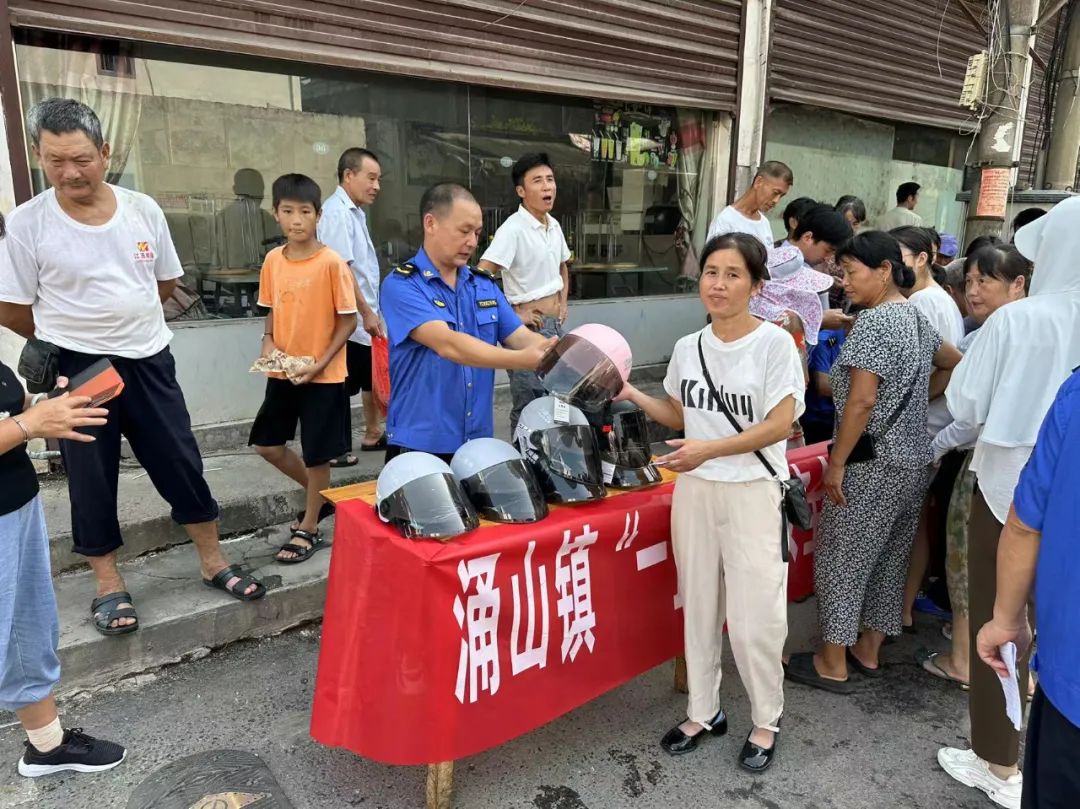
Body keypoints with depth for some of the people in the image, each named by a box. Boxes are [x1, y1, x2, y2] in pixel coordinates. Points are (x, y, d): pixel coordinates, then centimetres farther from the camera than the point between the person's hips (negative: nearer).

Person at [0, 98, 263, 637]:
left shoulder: (143, 209, -2)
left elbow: (166, 282, 11)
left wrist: (121, 321, 10)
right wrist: (73, 337, 7)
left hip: (149, 360, 2)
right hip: (78, 368, -2)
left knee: (182, 463, 7)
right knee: (91, 478, 9)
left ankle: (213, 562, 23)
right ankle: (108, 585, 25)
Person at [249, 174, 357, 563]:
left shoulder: (332, 263, -15)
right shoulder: (273, 260, 2)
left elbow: (348, 319, -11)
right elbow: (273, 311, 14)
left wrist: (320, 363, -18)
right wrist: (268, 341, -5)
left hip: (323, 375, -6)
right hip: (283, 372, 6)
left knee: (316, 454, 4)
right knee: (266, 444, 14)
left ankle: (308, 529, 23)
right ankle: (320, 495, 35)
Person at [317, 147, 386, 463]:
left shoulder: (355, 211, 15)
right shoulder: (337, 213, -16)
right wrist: (366, 312, -19)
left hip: (363, 316, 10)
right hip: (350, 318, -10)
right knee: (342, 386, -2)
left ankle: (373, 434, 30)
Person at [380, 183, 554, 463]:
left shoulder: (484, 285, 8)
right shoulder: (401, 285, -11)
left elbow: (522, 338, 2)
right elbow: (447, 344, -25)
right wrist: (525, 361, -35)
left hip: (478, 441, 5)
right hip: (420, 444, -5)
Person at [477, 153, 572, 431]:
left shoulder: (554, 225, 8)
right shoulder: (513, 228, -17)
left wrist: (563, 303, 14)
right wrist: (512, 315, -19)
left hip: (555, 325, 8)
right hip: (528, 327, -8)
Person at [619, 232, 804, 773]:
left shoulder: (774, 343, -11)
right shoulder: (688, 348, 4)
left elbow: (780, 425, -15)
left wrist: (710, 449, -24)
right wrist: (633, 395, 1)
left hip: (752, 493, -5)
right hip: (694, 490, 5)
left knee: (753, 618, 1)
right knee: (699, 608, 13)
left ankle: (766, 722, 26)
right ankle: (704, 712, 32)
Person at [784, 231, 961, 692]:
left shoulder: (874, 321, -17)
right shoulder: (917, 318, 11)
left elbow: (861, 401, -22)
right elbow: (959, 365, 26)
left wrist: (836, 463, -17)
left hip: (872, 464, -9)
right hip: (914, 460, 9)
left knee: (841, 558, 2)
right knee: (889, 557, 16)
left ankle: (833, 665, 12)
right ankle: (868, 651, 30)